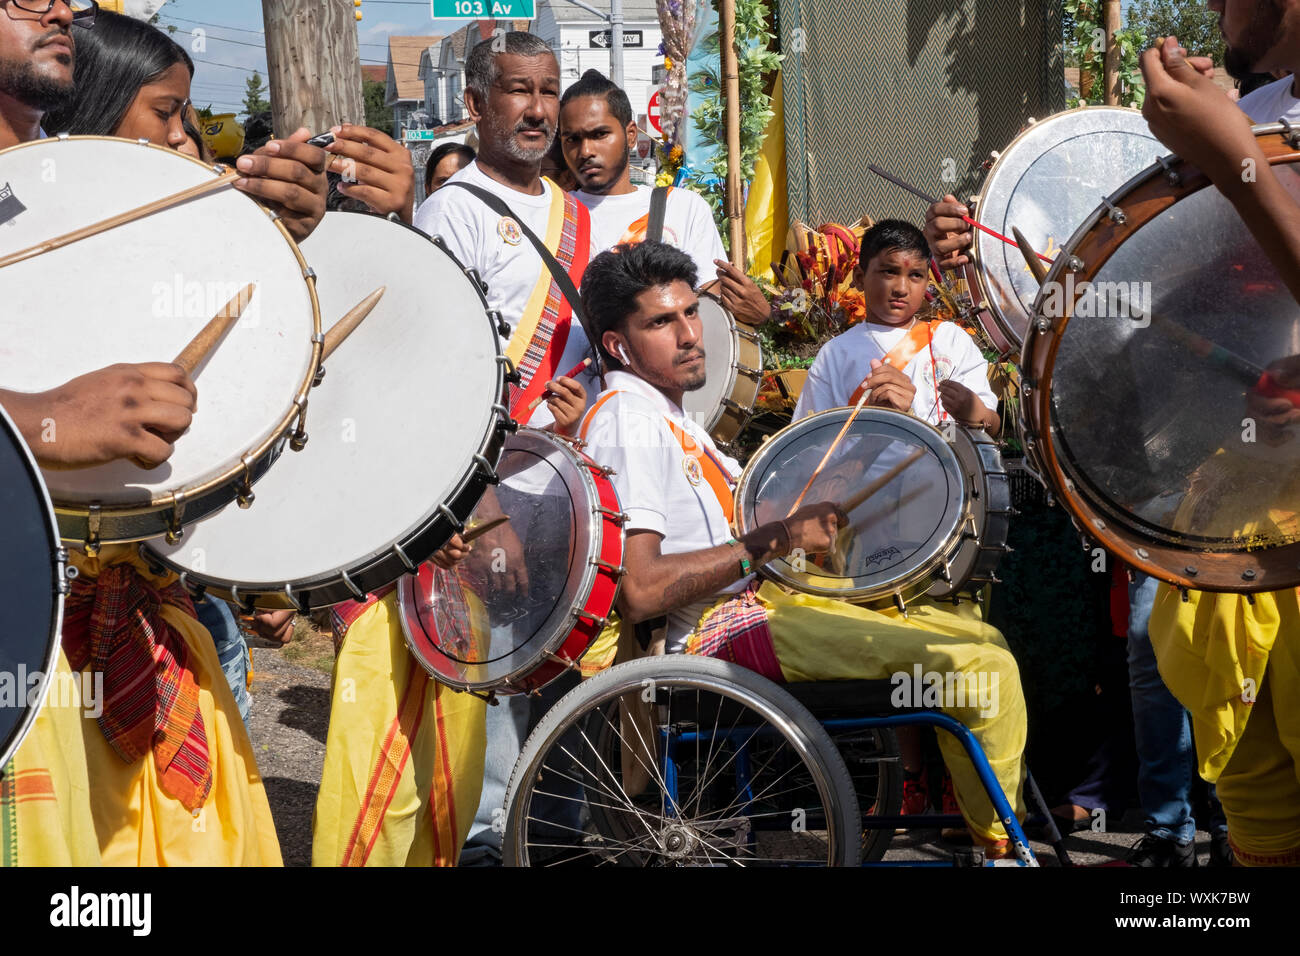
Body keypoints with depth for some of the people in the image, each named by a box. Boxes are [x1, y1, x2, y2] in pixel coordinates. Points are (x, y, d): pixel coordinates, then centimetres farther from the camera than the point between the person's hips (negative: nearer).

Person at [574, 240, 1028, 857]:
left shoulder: (664, 413, 18)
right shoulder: (625, 421, -15)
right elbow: (637, 592, -25)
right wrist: (775, 540, -20)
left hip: (757, 598, 11)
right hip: (724, 630, -11)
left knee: (984, 639, 15)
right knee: (985, 668, -16)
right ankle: (1004, 847, 5)